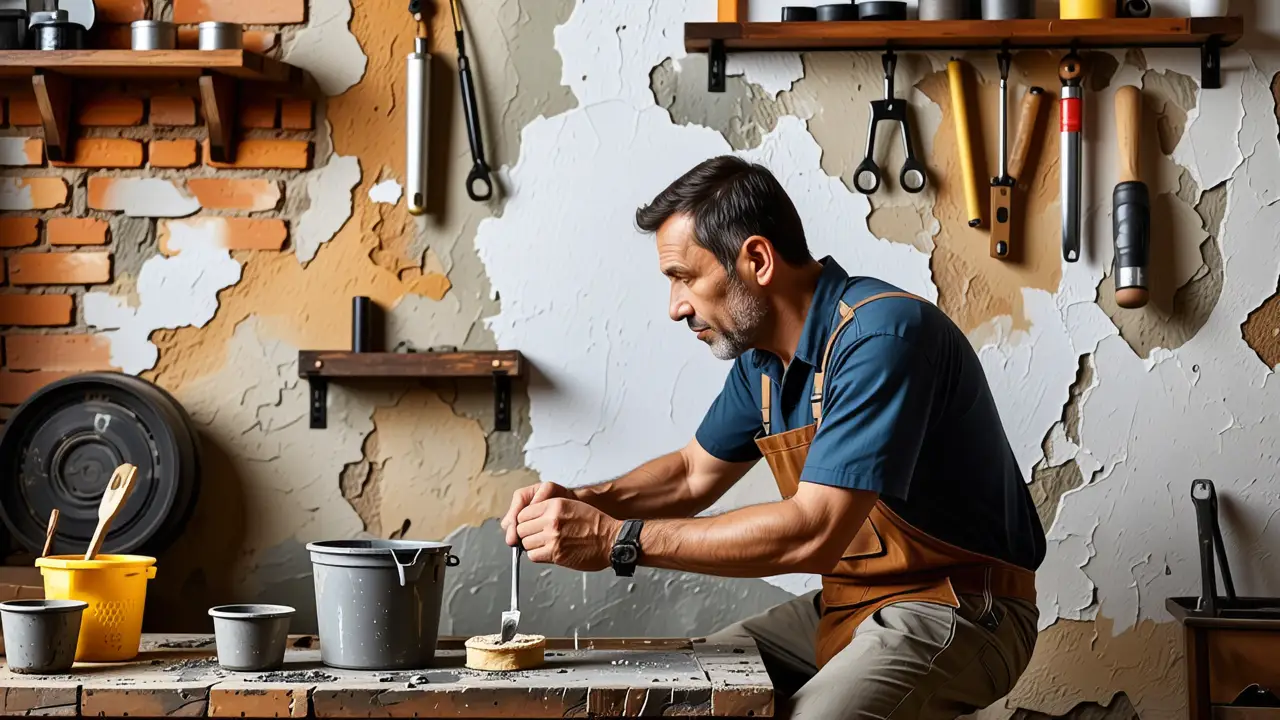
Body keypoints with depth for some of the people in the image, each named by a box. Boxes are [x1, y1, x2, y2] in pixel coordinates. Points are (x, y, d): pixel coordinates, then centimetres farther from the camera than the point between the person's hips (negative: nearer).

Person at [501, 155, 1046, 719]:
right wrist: (582, 503, 0)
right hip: (847, 603, 9)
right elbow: (695, 472, 20)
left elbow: (813, 534, -30)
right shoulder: (761, 355, 4)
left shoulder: (882, 338, -24)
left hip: (955, 607, -9)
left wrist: (620, 539, -27)